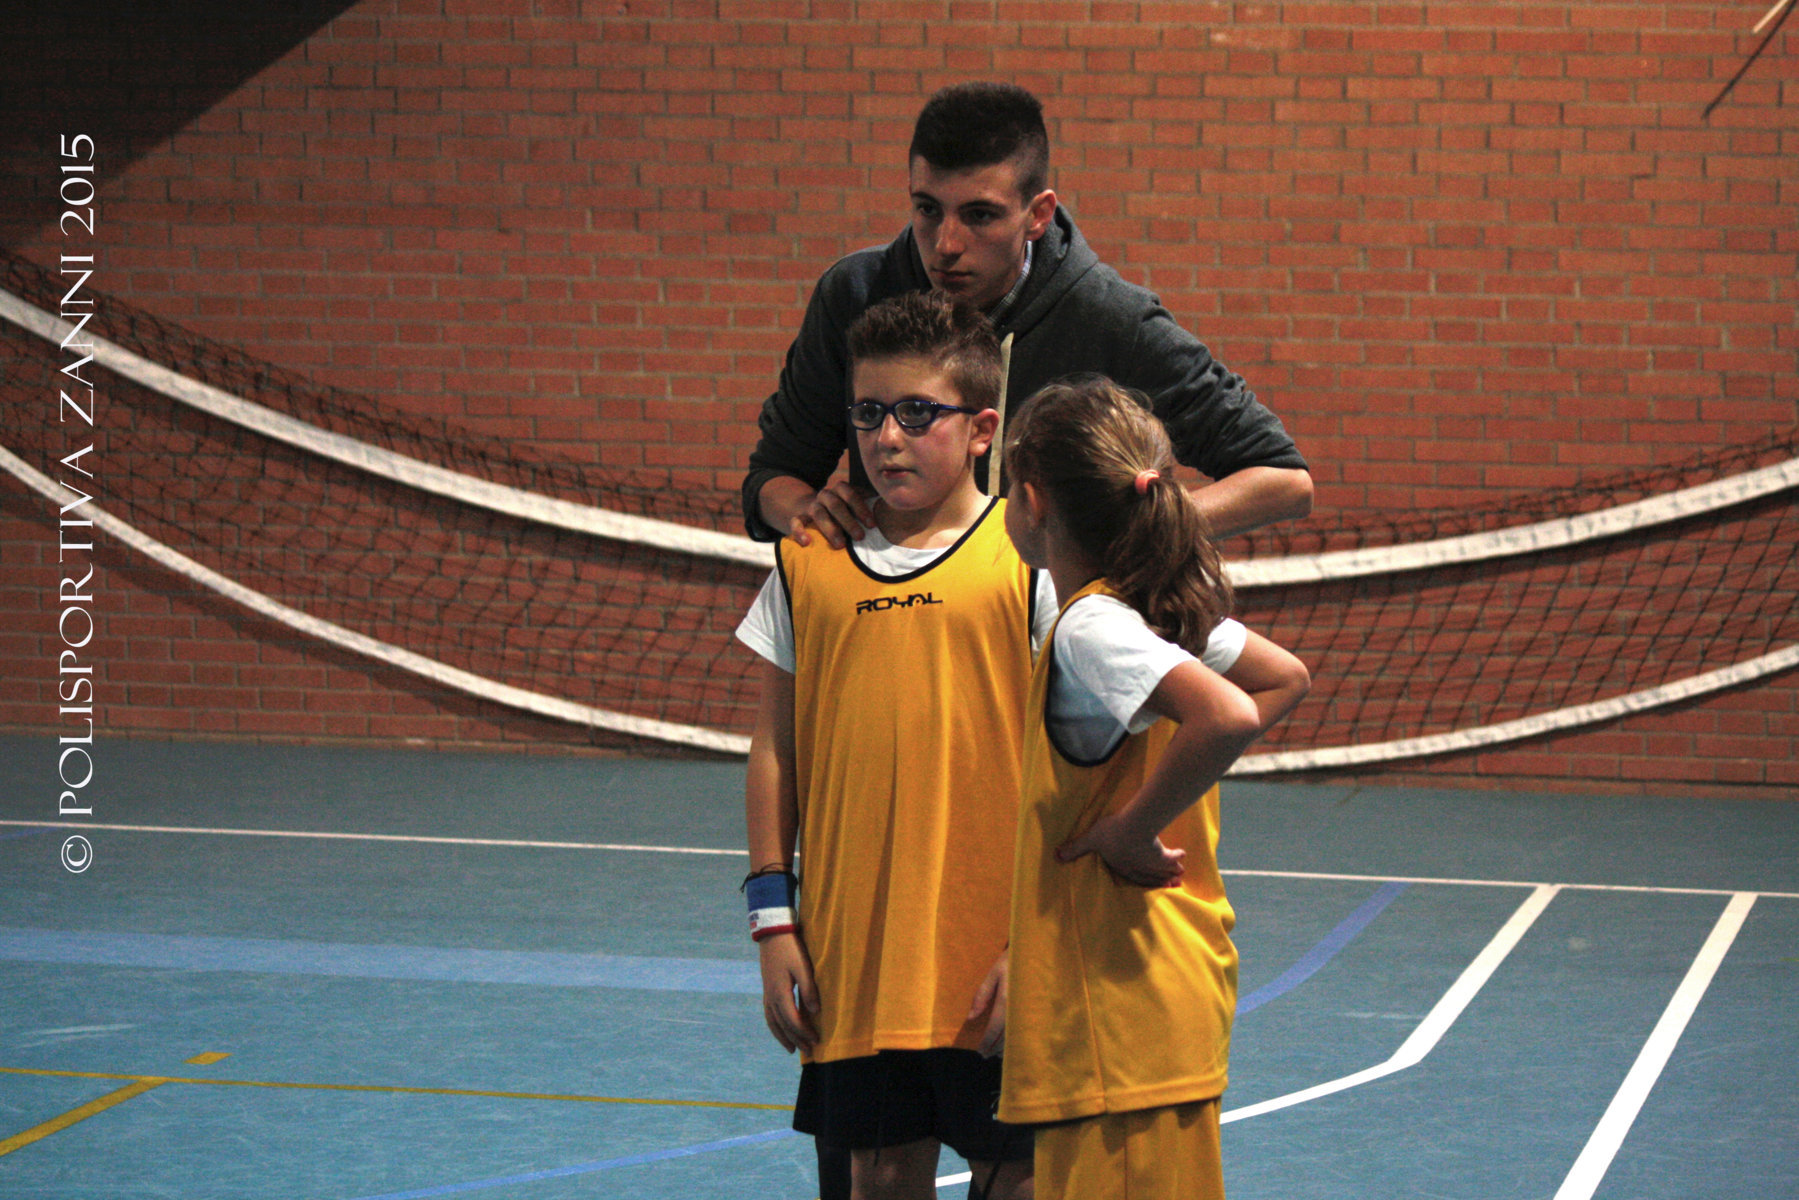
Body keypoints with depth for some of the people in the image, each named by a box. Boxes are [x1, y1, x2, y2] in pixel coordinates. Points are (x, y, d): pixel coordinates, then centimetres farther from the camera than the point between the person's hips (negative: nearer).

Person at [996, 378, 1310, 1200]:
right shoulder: (1165, 611, 8)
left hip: (1125, 1011, -9)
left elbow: (1229, 718, -33)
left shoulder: (1088, 629, -18)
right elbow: (1286, 679, 23)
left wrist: (1132, 830, -20)